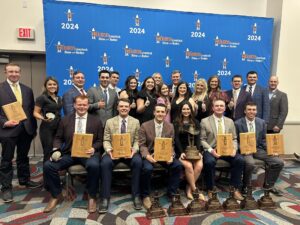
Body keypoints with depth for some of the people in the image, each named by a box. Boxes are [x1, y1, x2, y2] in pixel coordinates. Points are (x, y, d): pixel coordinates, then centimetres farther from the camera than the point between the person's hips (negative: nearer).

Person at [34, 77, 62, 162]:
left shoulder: (58, 98, 14)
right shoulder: (42, 98, -5)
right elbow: (35, 113, -7)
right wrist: (43, 118, -26)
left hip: (58, 128, 6)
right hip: (47, 129, -6)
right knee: (48, 153, -4)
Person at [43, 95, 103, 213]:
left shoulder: (96, 120, 7)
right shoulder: (65, 120, 12)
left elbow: (100, 140, 4)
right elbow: (58, 138, 14)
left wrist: (93, 148, -16)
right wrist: (56, 149, -7)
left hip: (88, 153, -2)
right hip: (69, 153, 3)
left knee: (94, 165, -35)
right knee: (48, 165, -19)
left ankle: (91, 197, -9)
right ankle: (56, 195, 6)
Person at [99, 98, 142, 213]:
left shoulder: (136, 122, 8)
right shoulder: (109, 122, 8)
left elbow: (137, 140, 3)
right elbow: (106, 140, 4)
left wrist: (134, 150, -18)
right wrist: (109, 150, -17)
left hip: (130, 151, 0)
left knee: (138, 162, -32)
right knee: (105, 163, -31)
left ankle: (136, 195, -15)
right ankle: (105, 197, -17)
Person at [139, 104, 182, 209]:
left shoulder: (170, 127, 4)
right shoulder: (145, 126, -5)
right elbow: (142, 144, -6)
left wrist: (171, 156, -15)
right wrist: (147, 156, -24)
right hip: (149, 154, -3)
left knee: (178, 165, -21)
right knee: (147, 168, -32)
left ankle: (171, 192, 2)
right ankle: (145, 195, -5)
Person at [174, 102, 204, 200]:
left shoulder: (196, 123, 15)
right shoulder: (177, 122, 6)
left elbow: (197, 139, 8)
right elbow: (176, 138, -2)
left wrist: (198, 151, -7)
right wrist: (181, 152, -14)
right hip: (181, 150, -2)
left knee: (199, 165, -25)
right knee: (188, 166, -29)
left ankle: (189, 188, -8)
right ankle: (195, 190, -12)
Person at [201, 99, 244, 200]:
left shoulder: (230, 121, 14)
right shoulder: (205, 121, 2)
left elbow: (234, 139, 12)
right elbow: (202, 140, -2)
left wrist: (234, 149, -9)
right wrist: (211, 150, -18)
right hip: (211, 150, -3)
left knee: (240, 160, -23)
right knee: (209, 162, -34)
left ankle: (235, 189, -5)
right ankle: (210, 189, -10)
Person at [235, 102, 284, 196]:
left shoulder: (262, 122, 6)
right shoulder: (238, 123, -7)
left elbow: (264, 139, 12)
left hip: (258, 149, 5)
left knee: (279, 162, -11)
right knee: (250, 163, -35)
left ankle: (268, 185, 12)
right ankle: (246, 185, -5)